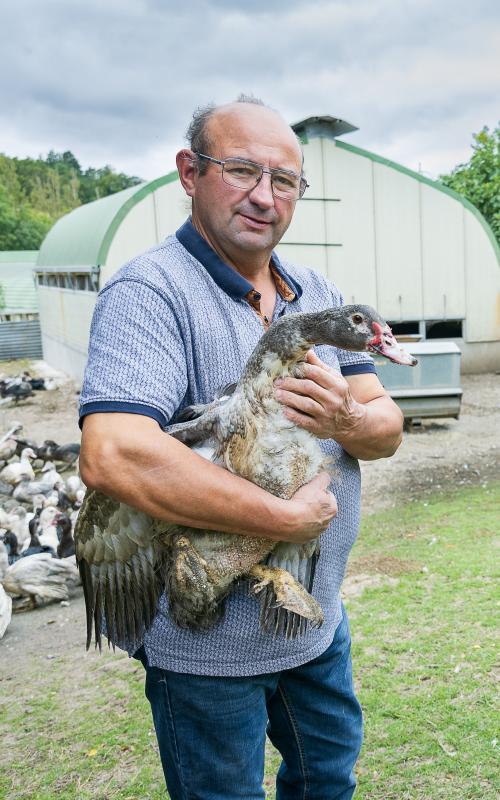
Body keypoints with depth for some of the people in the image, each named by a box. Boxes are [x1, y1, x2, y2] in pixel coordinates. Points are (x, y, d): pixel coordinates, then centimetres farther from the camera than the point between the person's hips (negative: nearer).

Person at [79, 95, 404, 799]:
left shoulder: (317, 293, 4)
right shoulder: (149, 290, -20)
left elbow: (389, 425, 3)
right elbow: (113, 454, -35)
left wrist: (350, 422, -22)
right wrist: (289, 518, -27)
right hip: (206, 642, -6)